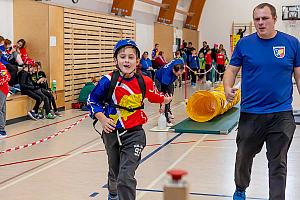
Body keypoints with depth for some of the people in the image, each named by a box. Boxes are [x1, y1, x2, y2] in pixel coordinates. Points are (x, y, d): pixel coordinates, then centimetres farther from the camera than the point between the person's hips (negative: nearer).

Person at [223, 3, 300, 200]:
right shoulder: (244, 43, 0)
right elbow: (232, 69, 6)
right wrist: (228, 88, -14)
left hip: (282, 114, -1)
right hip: (250, 113, 1)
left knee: (278, 163, 6)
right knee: (244, 156, 17)